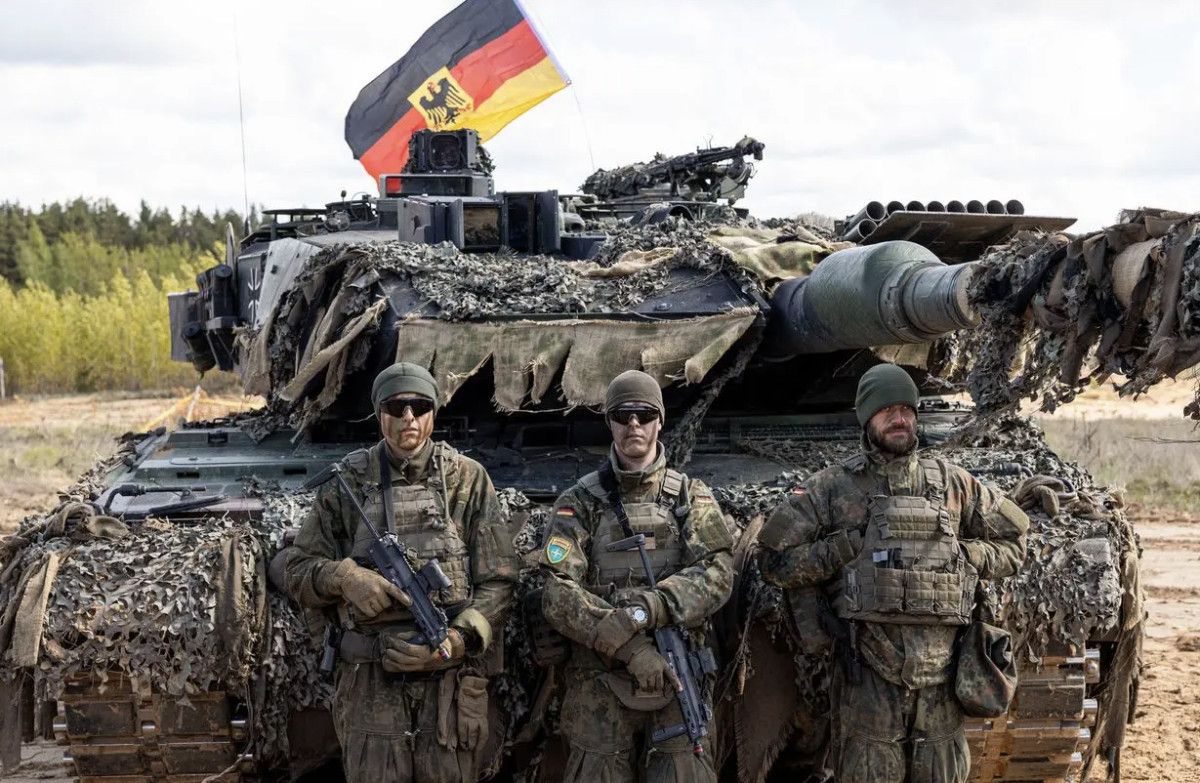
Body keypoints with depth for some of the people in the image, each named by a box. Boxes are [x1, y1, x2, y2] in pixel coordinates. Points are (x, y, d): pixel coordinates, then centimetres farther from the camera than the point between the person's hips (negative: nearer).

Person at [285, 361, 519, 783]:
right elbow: (299, 573, 9)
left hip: (451, 674, 0)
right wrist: (344, 577, -12)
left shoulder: (467, 479, 4)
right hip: (370, 680, 0)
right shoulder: (348, 483, 6)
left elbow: (498, 581, 1)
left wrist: (455, 642, -14)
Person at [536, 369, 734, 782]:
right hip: (600, 684, -1)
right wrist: (630, 646, -19)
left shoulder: (692, 497, 8)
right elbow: (558, 595, -8)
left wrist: (645, 610, -23)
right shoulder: (579, 503, 3)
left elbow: (717, 574, -7)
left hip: (677, 679, 1)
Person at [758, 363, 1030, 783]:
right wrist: (840, 551, -8)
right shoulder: (833, 487, 4)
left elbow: (1014, 541, 22)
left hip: (940, 666, 3)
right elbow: (775, 558, 4)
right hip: (867, 669, -3)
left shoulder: (954, 483, 12)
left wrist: (967, 558, 4)